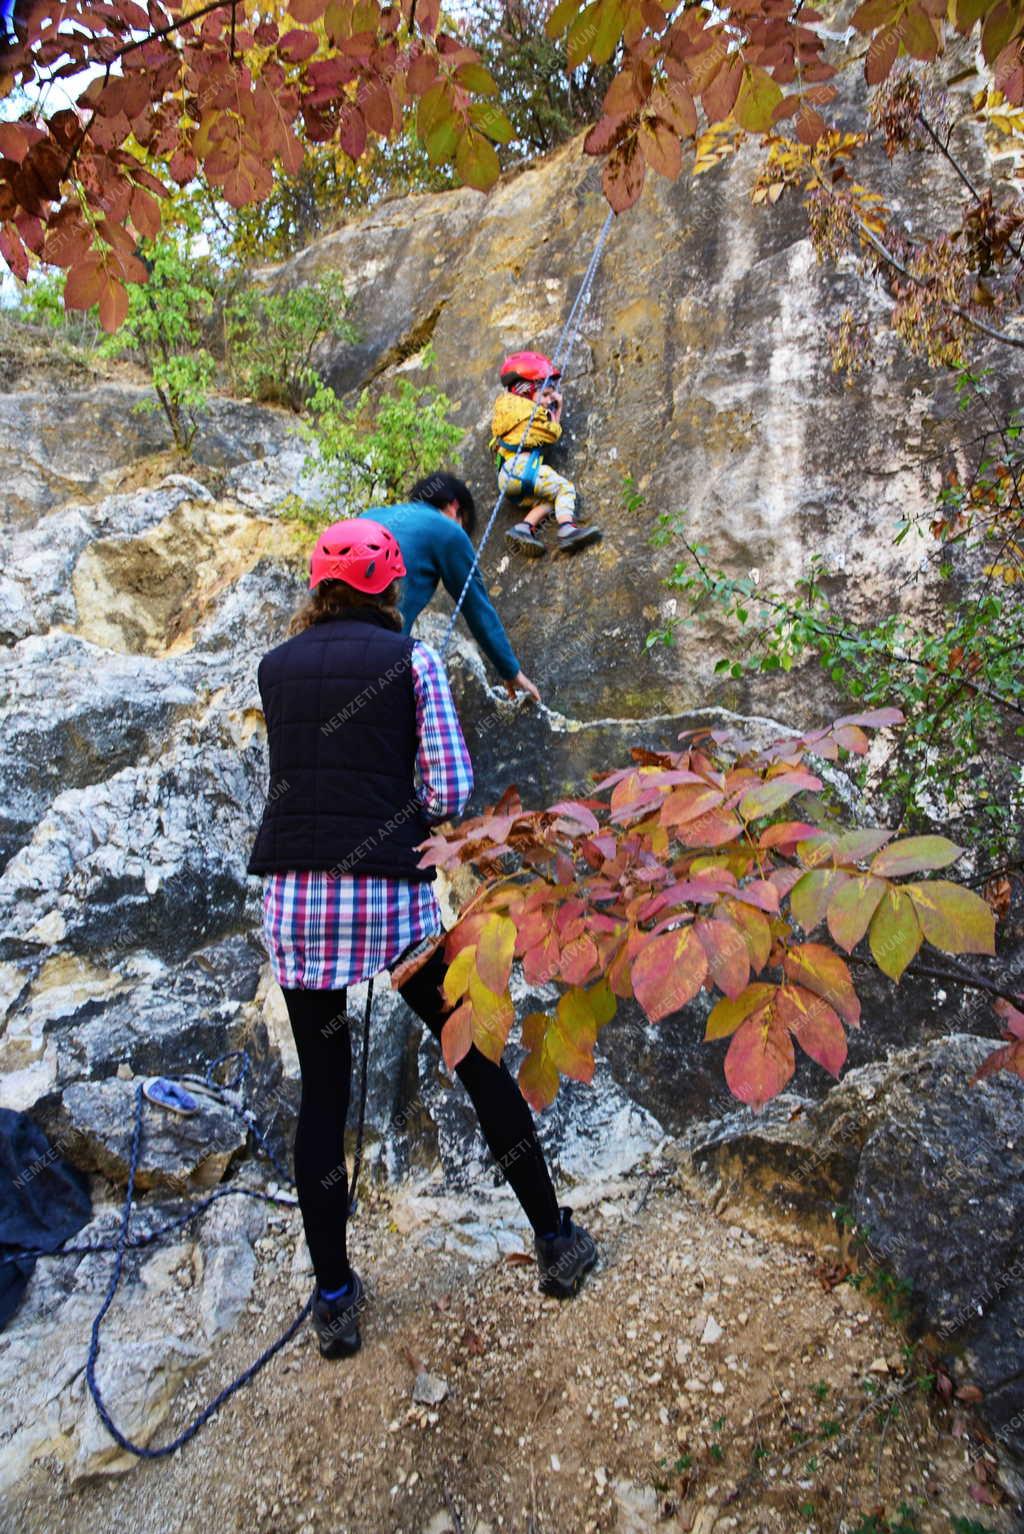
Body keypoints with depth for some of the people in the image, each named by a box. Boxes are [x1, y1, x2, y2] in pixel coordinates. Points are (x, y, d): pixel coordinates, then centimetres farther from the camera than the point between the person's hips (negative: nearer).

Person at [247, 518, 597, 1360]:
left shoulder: (275, 667, 8)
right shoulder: (411, 658, -2)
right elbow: (450, 790, -7)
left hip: (294, 901, 3)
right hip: (393, 898, -2)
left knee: (322, 1095, 14)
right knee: (479, 1060, 14)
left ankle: (335, 1299, 25)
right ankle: (557, 1241, 28)